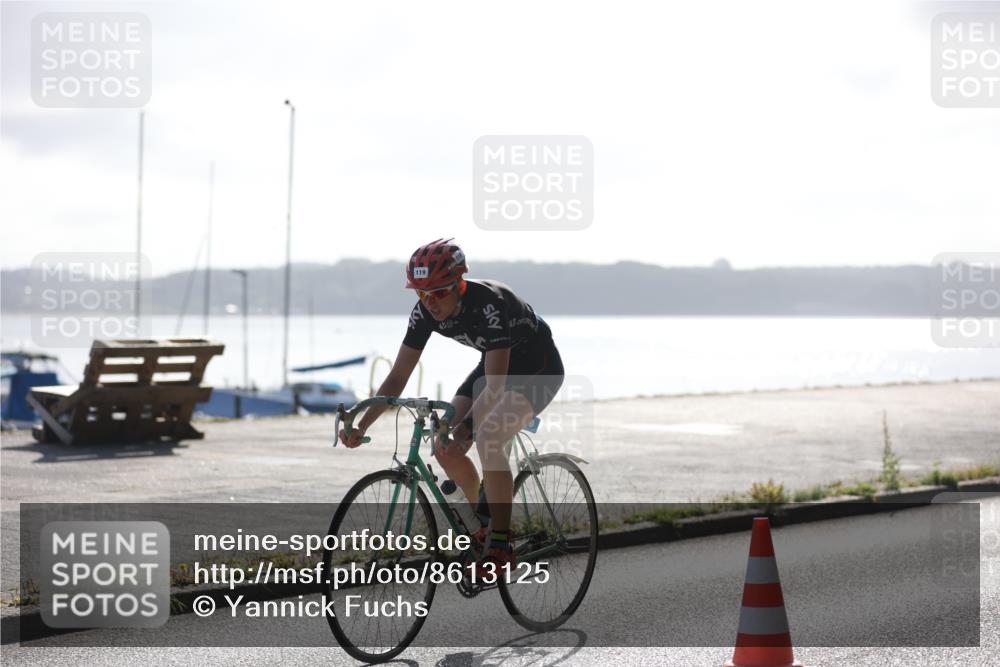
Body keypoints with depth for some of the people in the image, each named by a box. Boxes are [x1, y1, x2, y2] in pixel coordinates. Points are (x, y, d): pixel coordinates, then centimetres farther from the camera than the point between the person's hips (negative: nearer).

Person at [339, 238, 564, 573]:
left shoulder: (489, 303, -36)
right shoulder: (425, 311, -17)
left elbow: (495, 386, -39)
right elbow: (398, 376, -13)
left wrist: (463, 429, -50)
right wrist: (361, 426, -23)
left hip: (539, 368, -7)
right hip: (495, 367, 7)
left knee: (488, 437, -30)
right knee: (445, 447, -9)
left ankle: (501, 545, -20)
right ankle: (487, 522, 15)